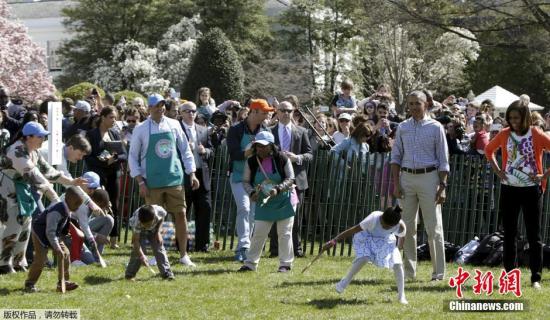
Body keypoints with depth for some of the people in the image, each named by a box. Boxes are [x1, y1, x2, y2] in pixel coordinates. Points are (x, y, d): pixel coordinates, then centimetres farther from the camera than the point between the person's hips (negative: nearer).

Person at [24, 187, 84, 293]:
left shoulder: (67, 211, -4)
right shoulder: (57, 212, -34)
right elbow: (50, 232, -33)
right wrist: (57, 248, -32)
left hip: (54, 235, 9)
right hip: (40, 235, -9)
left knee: (65, 254, 1)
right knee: (41, 259, -14)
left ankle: (63, 282, 7)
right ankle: (30, 284, 1)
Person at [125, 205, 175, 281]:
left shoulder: (159, 211, -36)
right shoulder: (137, 222, -41)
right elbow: (135, 240, -36)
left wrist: (158, 232, -16)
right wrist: (142, 255, -44)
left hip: (153, 229, 3)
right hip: (139, 230, -3)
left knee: (159, 248, -7)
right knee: (137, 251, -16)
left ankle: (166, 273, -3)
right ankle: (130, 274, -3)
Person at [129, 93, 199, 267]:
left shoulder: (174, 125, 5)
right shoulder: (141, 129, -1)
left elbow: (185, 150, 10)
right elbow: (133, 157, 2)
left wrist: (192, 174, 5)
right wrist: (140, 182, -5)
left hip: (174, 179, 2)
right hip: (153, 182, -2)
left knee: (181, 214, -1)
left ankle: (183, 255, 6)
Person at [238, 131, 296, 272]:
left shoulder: (282, 159, -15)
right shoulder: (251, 162, -6)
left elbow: (290, 179, -11)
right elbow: (246, 181, 1)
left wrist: (278, 189, -27)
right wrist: (252, 193, -18)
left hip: (284, 201, -3)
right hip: (263, 202, 3)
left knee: (284, 233, 1)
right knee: (258, 233, 2)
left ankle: (285, 263, 9)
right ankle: (251, 263, 9)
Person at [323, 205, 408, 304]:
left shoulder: (401, 227, -31)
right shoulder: (374, 218, -41)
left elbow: (402, 237, -5)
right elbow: (354, 230, -38)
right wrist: (334, 240, -40)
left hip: (386, 240, 3)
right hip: (366, 236, -3)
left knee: (397, 264, -11)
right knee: (363, 259, -27)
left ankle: (401, 296, 3)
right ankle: (345, 282, -4)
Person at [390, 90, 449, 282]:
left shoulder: (435, 128, 1)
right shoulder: (402, 128, 9)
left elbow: (443, 160, 1)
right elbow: (396, 157, 10)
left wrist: (442, 186, -6)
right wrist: (396, 183, 1)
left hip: (428, 177, -3)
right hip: (407, 177, 3)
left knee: (434, 227, -3)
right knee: (407, 226, 5)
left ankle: (438, 272, 2)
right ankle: (409, 271, 14)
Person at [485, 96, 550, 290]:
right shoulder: (505, 135, 2)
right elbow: (489, 150, 18)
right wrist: (497, 171, 6)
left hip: (531, 189, -3)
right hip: (509, 188, 3)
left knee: (533, 234, 0)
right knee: (509, 233, 8)